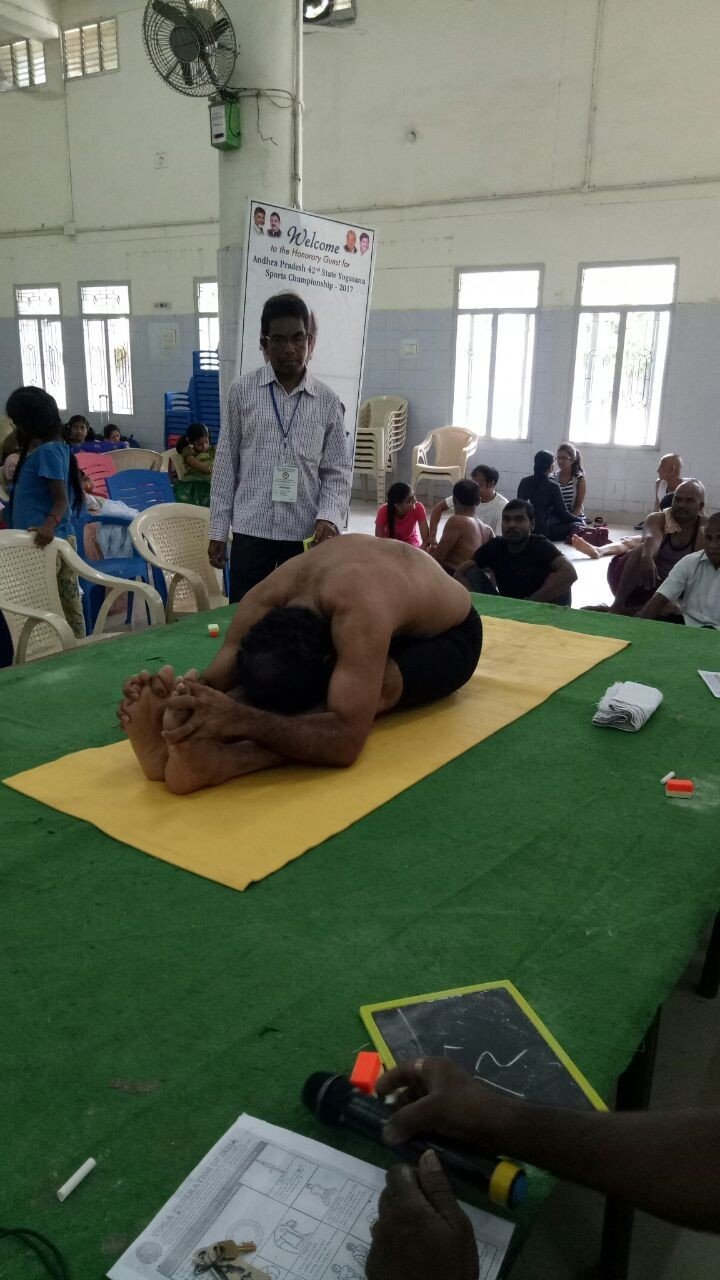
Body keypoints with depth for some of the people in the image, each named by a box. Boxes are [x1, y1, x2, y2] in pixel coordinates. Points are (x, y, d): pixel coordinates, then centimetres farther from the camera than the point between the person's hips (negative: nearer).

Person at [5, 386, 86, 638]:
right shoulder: (45, 448, 15)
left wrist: (49, 525, -36)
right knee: (67, 606, 12)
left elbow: (61, 499, -22)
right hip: (57, 540, 10)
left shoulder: (47, 450, -14)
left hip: (45, 541, -10)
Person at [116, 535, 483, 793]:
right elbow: (218, 676, -25)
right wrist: (188, 699, -48)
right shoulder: (266, 600, -28)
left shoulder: (358, 612, -49)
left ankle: (218, 760, -55)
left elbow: (346, 742, -54)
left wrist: (242, 719, -66)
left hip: (447, 635, -6)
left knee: (373, 688, -39)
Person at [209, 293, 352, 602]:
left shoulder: (327, 401, 2)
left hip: (306, 533, 1)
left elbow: (338, 472, 4)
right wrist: (218, 530, 2)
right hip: (251, 530, -1)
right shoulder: (243, 391, 1)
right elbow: (226, 464, 4)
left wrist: (329, 517, -15)